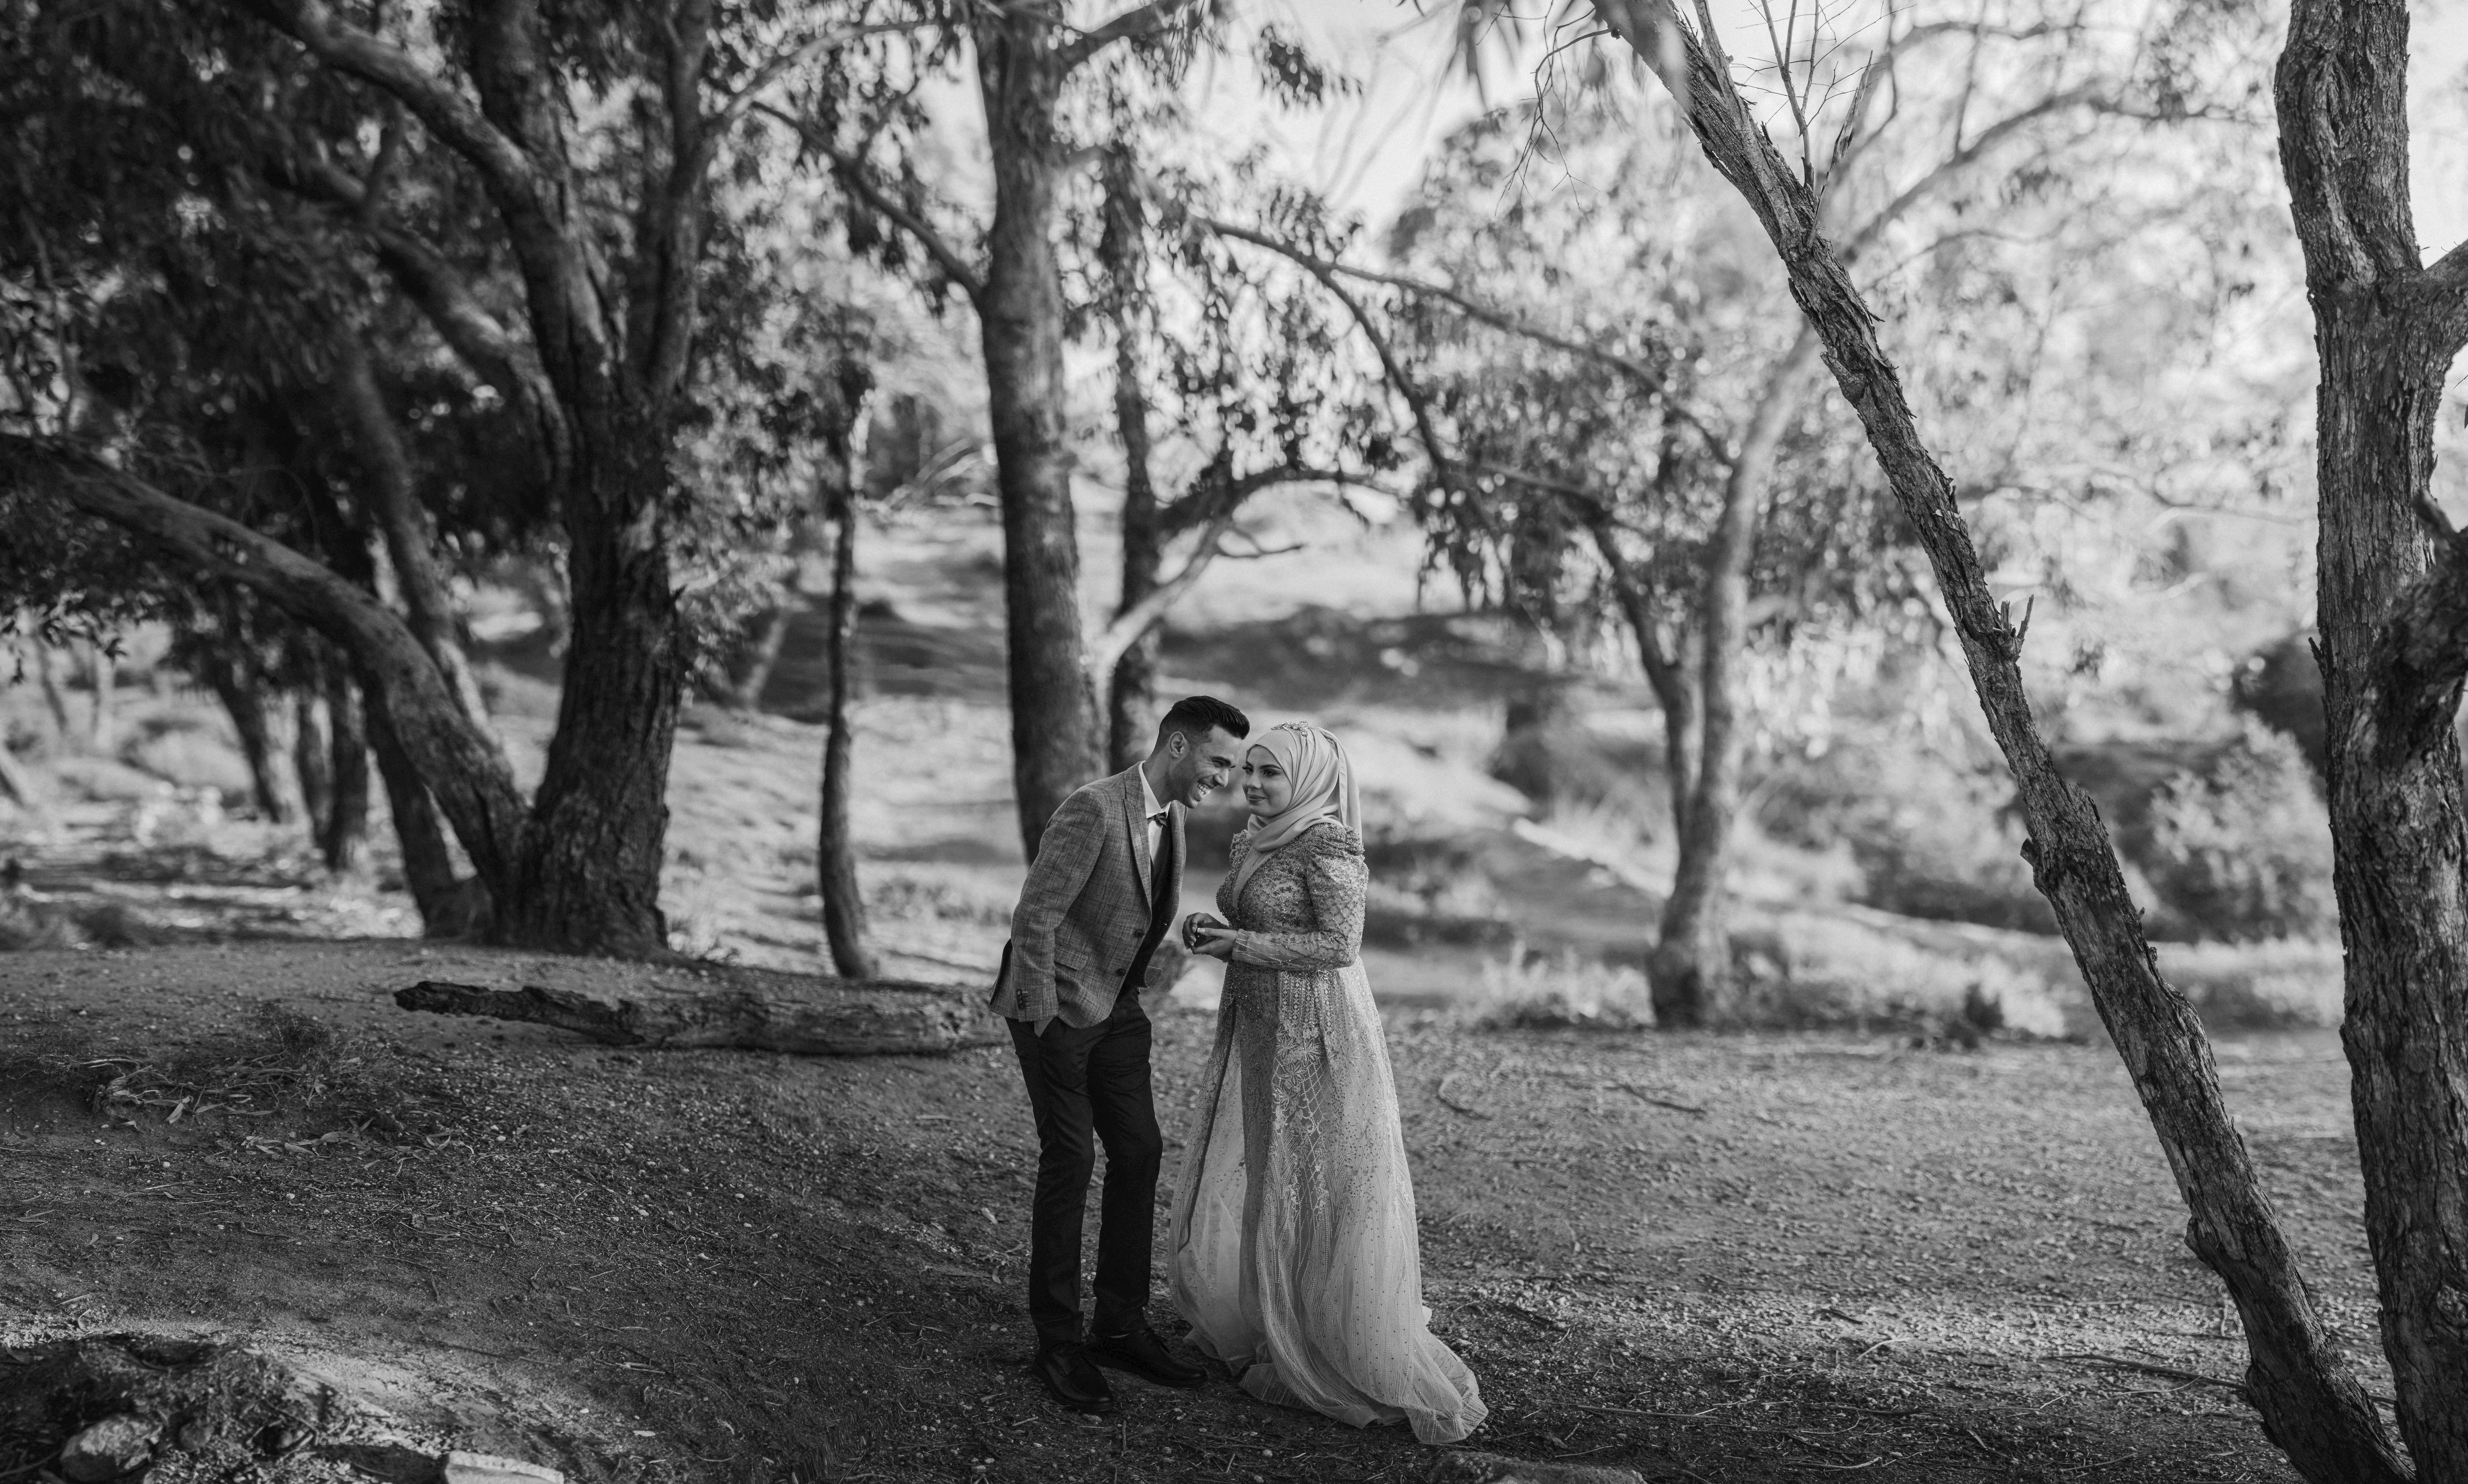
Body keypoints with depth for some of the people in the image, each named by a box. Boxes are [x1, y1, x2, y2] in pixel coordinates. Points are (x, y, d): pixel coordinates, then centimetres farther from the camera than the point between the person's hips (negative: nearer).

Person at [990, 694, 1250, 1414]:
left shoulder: (1170, 815, 6)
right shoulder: (1093, 811, -22)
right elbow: (1033, 919, -22)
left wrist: (1130, 994, 19)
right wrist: (1043, 1023, -20)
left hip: (1116, 1005, 8)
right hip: (1053, 1004, -8)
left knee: (1139, 1153, 5)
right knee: (1070, 1158, -8)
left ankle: (1121, 1327, 16)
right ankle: (1058, 1340, 2)